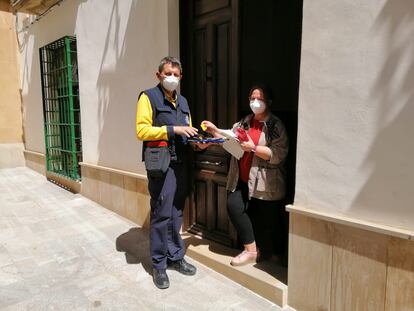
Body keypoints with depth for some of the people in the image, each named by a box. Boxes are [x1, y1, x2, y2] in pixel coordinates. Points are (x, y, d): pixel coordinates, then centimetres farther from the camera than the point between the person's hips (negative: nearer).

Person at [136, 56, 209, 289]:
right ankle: (159, 265, 14)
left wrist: (198, 143, 3)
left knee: (176, 213, 13)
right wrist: (173, 129, -16)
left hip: (181, 163, 6)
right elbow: (142, 131, -11)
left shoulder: (183, 101, 20)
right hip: (161, 163, -6)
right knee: (161, 214, -2)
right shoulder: (149, 97, 0)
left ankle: (175, 256, 27)